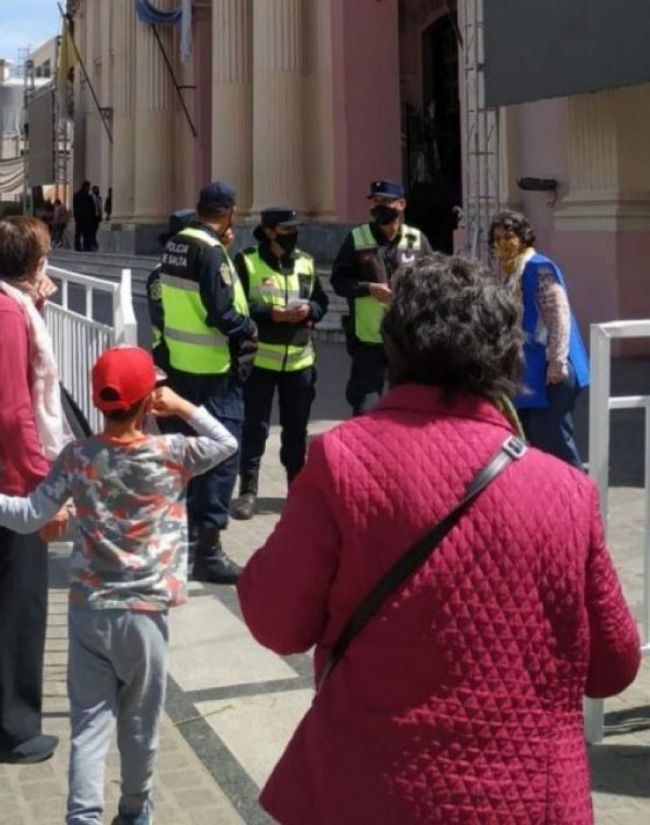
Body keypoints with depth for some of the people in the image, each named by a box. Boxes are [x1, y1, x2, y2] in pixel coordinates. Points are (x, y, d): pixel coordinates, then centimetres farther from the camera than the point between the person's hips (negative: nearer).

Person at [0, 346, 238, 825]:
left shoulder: (76, 458, -5)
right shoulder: (172, 454, -8)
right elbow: (228, 444, 7)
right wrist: (186, 408, 6)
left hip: (88, 609, 1)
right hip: (144, 611, -1)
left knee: (90, 721, 6)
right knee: (139, 721, 16)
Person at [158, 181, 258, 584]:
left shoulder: (176, 244, 7)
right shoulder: (211, 251, -18)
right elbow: (221, 313, -23)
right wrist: (249, 329, -5)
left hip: (182, 363, 9)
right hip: (215, 369, -9)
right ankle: (206, 547, -3)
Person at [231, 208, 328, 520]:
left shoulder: (306, 263, 8)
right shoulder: (247, 262, -7)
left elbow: (322, 302, 12)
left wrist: (309, 310, -10)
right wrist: (269, 314, -21)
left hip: (299, 360, 4)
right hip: (259, 360, -4)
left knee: (296, 428, 14)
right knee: (255, 427, 2)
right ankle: (248, 491, 11)